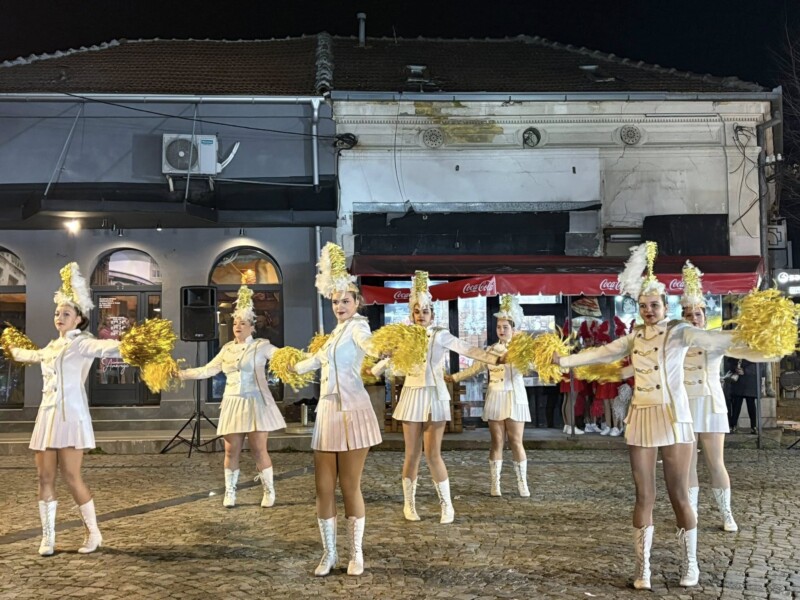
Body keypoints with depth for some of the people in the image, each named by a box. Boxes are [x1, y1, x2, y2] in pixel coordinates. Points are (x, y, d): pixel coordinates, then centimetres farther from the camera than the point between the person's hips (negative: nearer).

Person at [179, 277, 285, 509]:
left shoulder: (261, 346, -2)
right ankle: (230, 492, 13)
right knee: (231, 450, 3)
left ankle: (269, 491, 10)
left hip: (255, 403, -4)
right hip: (233, 404, 4)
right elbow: (208, 370, 16)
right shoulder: (227, 349, 12)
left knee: (259, 450, -4)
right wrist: (181, 373, 11)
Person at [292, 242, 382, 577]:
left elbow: (368, 345, -31)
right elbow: (319, 359, 37)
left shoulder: (357, 325, -7)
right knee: (323, 488, 6)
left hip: (351, 412, -7)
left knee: (350, 487, -1)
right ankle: (329, 553, 17)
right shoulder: (337, 331, 18)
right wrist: (292, 367, 52)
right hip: (327, 412, 7)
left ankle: (356, 554, 14)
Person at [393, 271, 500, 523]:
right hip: (411, 395, 3)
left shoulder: (440, 335, -7)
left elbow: (468, 350, -18)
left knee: (432, 454, -6)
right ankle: (409, 503, 18)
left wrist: (497, 359, -29)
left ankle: (447, 505, 7)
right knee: (412, 453, 5)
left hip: (434, 396, -3)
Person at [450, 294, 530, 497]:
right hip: (495, 398, 2)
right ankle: (495, 484, 7)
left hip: (514, 397, -2)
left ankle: (522, 483, 5)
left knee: (516, 441, -3)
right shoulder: (490, 350, 8)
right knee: (497, 441, 3)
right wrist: (452, 377, 11)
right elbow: (474, 369, 13)